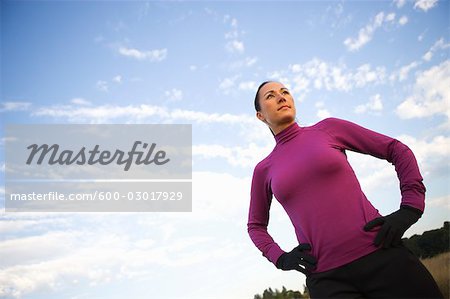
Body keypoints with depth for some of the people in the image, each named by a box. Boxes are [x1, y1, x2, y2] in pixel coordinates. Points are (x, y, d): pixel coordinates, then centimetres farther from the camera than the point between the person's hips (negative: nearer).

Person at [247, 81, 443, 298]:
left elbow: (398, 150, 11)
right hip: (326, 278, 1)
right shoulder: (264, 170, 10)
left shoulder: (328, 128, 7)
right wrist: (279, 258, 7)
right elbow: (256, 225, 24)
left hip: (382, 255, 0)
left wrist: (409, 209, 0)